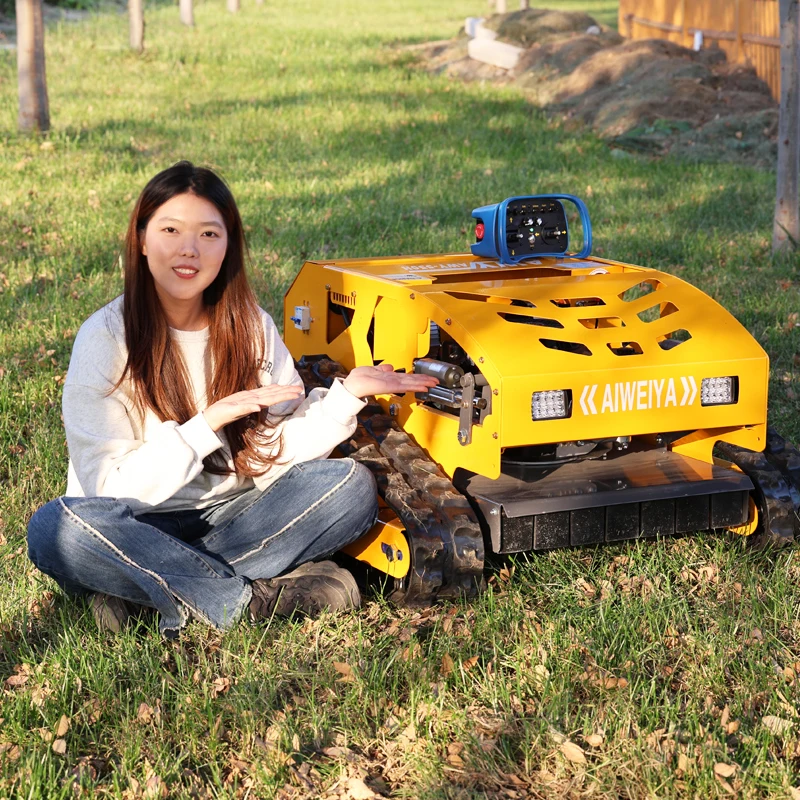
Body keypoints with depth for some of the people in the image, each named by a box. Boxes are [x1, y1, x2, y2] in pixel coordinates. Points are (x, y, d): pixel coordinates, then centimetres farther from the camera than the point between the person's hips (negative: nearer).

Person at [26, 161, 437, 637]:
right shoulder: (106, 338, -11)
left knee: (351, 485, -18)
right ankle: (252, 599, -24)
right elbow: (110, 486, -17)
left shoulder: (251, 326, 2)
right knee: (56, 527, -35)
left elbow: (277, 451, -3)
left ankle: (154, 591, -22)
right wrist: (208, 425, -25)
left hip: (232, 517, 4)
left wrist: (347, 395, -17)